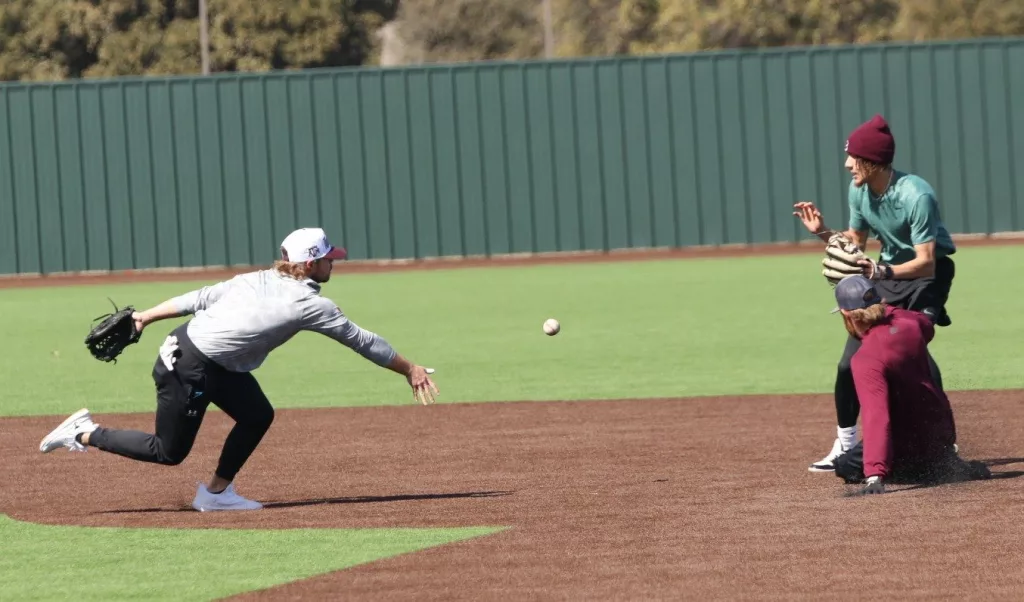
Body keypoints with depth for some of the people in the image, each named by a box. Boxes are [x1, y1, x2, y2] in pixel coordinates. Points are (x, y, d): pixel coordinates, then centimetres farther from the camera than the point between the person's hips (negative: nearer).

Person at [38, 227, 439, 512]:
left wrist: (148, 316, 4)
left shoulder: (261, 280, 4)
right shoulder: (311, 305, -15)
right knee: (169, 452, 7)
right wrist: (408, 369, 5)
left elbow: (199, 298, 2)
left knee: (257, 416, 12)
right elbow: (361, 341, -6)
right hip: (190, 368, -9)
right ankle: (86, 434, 11)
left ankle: (216, 492, 20)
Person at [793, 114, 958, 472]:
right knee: (851, 360, 4)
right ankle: (846, 444, 19)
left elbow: (926, 263, -32)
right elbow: (855, 242, 10)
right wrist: (823, 233, -8)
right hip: (887, 274, 7)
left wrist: (883, 272, -46)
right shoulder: (859, 191, -7)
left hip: (927, 274, -7)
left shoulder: (916, 196, -29)